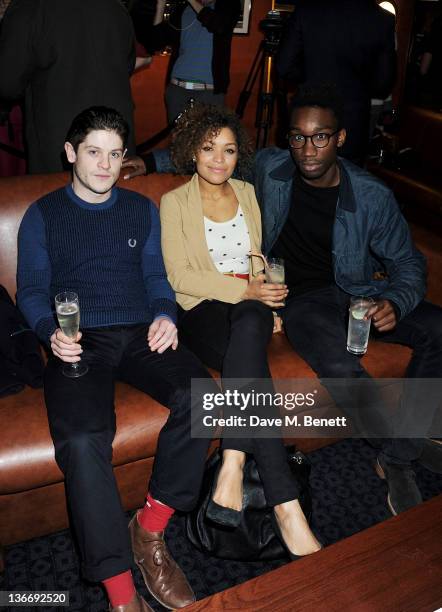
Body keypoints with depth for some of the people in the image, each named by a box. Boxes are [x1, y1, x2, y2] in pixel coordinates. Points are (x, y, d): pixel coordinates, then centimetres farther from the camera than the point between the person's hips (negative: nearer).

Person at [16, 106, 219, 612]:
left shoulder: (142, 209, 20)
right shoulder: (42, 216, 12)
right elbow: (31, 291, 9)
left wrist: (164, 316, -3)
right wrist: (52, 333, -11)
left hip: (139, 336, 3)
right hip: (79, 343, -2)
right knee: (82, 441, -31)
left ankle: (150, 530, -12)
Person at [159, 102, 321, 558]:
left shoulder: (248, 194, 19)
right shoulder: (174, 202, 6)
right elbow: (179, 276, -4)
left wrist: (263, 291, 3)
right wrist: (243, 289, -12)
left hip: (250, 306, 3)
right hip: (201, 310, -2)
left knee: (249, 328, -39)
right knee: (253, 370, -36)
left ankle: (231, 470, -43)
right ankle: (286, 507, -39)